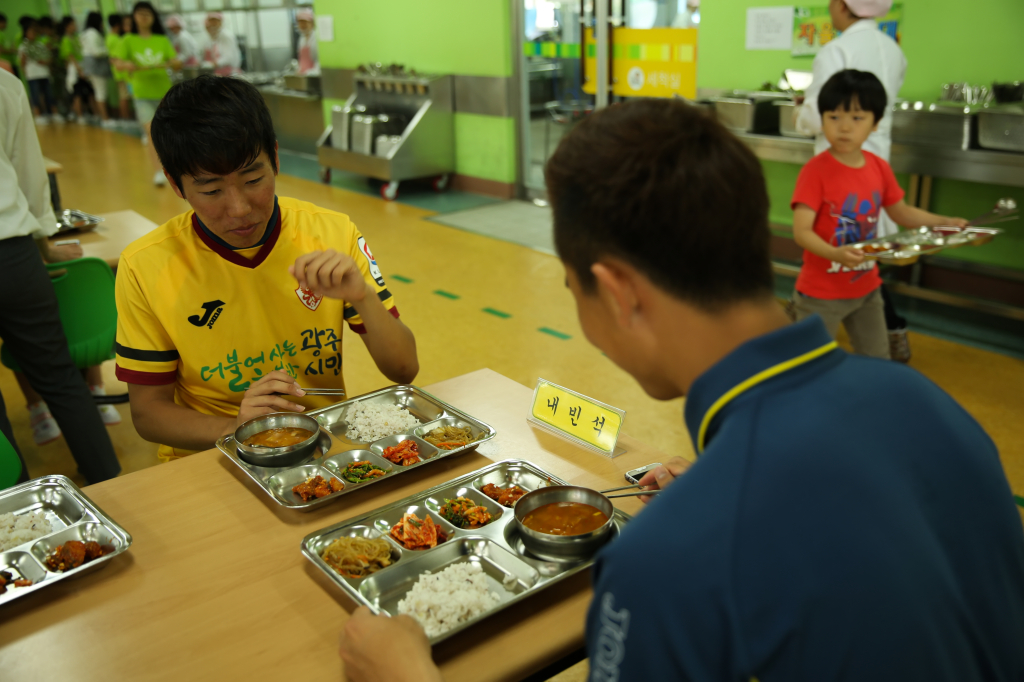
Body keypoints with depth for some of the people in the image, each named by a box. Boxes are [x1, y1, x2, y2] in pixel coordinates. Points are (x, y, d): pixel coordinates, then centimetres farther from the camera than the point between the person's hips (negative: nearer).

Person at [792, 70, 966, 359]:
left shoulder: (879, 168, 0)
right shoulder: (815, 171, -19)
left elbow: (901, 212, 15)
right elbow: (801, 231, -26)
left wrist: (945, 222, 3)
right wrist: (835, 253, -42)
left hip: (866, 289, 6)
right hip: (821, 294, -6)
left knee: (877, 364, 20)